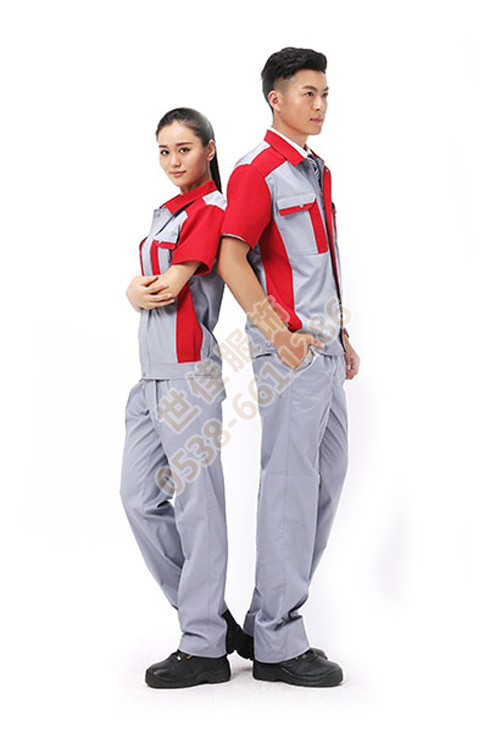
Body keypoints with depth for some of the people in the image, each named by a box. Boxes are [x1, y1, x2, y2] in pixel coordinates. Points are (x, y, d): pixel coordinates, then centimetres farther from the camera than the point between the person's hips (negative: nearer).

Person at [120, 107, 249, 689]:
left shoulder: (212, 208, -6)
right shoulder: (167, 212, 21)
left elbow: (171, 286, -14)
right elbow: (140, 290, 13)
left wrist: (147, 288, 6)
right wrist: (140, 289, -8)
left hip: (188, 373, -9)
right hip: (151, 374, 9)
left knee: (197, 502, -4)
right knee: (139, 496, 8)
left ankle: (205, 648, 4)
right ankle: (211, 615, 19)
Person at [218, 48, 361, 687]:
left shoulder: (316, 172, 18)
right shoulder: (257, 171, -10)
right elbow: (231, 259, -19)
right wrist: (279, 332, -24)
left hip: (323, 343, 9)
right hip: (289, 348, -9)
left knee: (328, 475, 12)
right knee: (291, 484, -6)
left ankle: (271, 617, 23)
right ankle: (276, 643, 4)